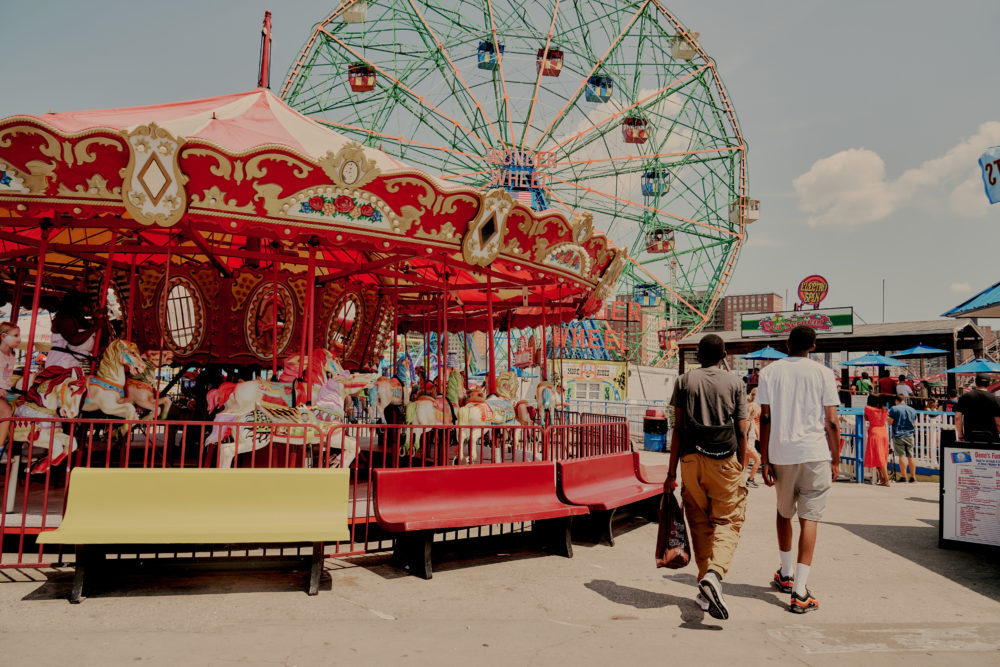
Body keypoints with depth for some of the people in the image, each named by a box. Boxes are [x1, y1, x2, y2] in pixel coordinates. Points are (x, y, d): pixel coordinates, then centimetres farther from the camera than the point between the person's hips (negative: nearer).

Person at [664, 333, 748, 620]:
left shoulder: (684, 381, 6)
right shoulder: (735, 383, 6)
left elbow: (678, 429, 2)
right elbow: (742, 431, 1)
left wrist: (671, 473, 5)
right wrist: (742, 469, 9)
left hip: (692, 459, 1)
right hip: (725, 460, -1)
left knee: (699, 524, 12)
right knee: (727, 521, 4)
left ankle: (706, 589, 14)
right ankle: (714, 574, -20)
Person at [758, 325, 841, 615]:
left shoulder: (770, 372, 2)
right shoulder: (823, 374, 0)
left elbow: (765, 418, -1)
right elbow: (831, 422, -2)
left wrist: (764, 460, 3)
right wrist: (835, 460, 7)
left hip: (781, 454, 2)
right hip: (815, 453, -1)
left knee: (784, 512, 20)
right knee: (809, 518, 0)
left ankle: (786, 574, 35)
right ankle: (799, 591, -5)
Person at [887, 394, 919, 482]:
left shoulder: (894, 409, -7)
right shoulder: (912, 410, 8)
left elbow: (890, 422, -7)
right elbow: (914, 424, 14)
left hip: (898, 435, -4)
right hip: (909, 435, 4)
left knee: (901, 456, -3)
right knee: (910, 456, 9)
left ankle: (904, 477, -3)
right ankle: (913, 477, 13)